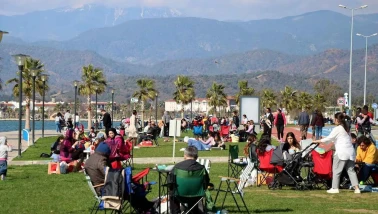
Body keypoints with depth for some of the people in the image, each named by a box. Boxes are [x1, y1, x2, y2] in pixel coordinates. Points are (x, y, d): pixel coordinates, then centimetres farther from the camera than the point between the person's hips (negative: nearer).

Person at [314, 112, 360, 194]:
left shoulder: (337, 129, -7)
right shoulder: (345, 128, 18)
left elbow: (329, 138, -7)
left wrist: (318, 141, 3)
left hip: (341, 152, -8)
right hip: (350, 152, 8)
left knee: (336, 170, 2)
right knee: (351, 170, 8)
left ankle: (335, 188, 3)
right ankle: (356, 188, 3)